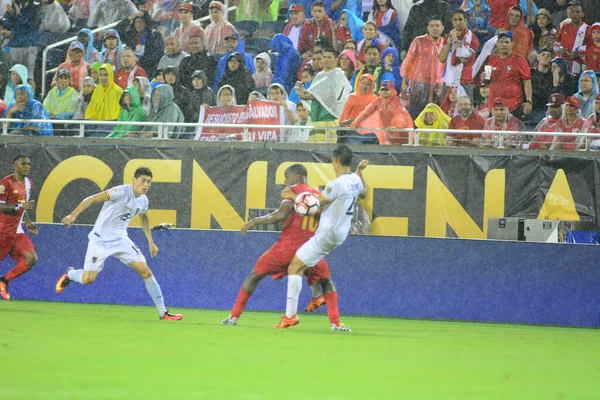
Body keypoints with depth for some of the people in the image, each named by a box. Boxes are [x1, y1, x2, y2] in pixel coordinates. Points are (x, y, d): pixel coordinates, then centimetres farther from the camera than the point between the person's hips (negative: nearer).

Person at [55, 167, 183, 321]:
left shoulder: (143, 200, 3)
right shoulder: (121, 192, -21)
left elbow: (144, 219, 25)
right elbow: (92, 199, -25)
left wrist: (151, 242, 25)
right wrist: (73, 215, -34)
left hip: (121, 239, 6)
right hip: (100, 239, -6)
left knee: (146, 272, -6)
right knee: (88, 279, -11)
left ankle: (163, 312, 1)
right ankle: (70, 274, 27)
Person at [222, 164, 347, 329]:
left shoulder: (290, 191, -1)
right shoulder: (319, 195, 13)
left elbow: (282, 215, -16)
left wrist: (255, 221, -10)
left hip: (287, 246, -3)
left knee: (254, 276, 13)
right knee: (327, 282, 23)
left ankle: (234, 316, 9)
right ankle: (335, 322, 6)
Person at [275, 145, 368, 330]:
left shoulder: (336, 184, -25)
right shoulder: (355, 180, 1)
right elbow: (364, 193, 25)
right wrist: (359, 171, 31)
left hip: (327, 235, -9)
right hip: (340, 234, 9)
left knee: (295, 267, -5)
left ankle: (290, 315, -8)